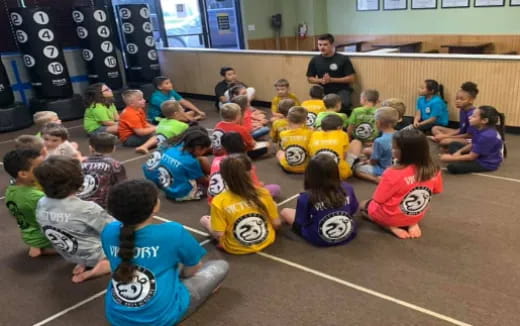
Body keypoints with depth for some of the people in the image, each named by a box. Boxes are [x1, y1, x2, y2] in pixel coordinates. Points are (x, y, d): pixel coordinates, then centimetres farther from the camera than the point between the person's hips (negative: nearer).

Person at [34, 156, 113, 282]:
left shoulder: (41, 204, -13)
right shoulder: (87, 209, -32)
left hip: (70, 255, 7)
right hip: (96, 255, -6)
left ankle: (83, 263, 10)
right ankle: (102, 266, -2)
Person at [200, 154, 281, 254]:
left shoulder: (219, 201, -23)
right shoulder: (263, 193, -16)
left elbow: (218, 235, -18)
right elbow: (276, 224, -7)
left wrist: (208, 223, 3)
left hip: (235, 248, -1)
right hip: (266, 241, 2)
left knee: (204, 219, 17)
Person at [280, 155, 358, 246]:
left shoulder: (306, 198, -23)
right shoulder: (347, 188, -11)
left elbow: (301, 223, -12)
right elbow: (353, 211, 4)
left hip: (320, 240, -4)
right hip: (349, 235, 4)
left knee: (285, 212, 14)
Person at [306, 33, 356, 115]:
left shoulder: (343, 59, -8)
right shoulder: (315, 60, 3)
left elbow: (351, 78, -7)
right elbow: (309, 78, 11)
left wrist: (331, 79, -17)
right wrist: (320, 80, -12)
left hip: (341, 90, -3)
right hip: (324, 92, 4)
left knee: (343, 105, -32)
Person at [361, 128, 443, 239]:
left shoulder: (393, 173, -31)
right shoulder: (434, 170, -14)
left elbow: (378, 200, -21)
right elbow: (436, 190, 5)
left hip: (389, 216, -5)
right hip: (417, 216, 5)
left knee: (364, 205, 23)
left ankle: (392, 227, 1)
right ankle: (413, 224, 9)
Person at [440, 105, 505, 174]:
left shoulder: (486, 136, -31)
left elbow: (471, 157, -25)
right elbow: (473, 144, 12)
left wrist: (451, 158, -18)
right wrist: (459, 152, -3)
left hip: (487, 163, -10)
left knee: (452, 167, -30)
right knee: (454, 144, 16)